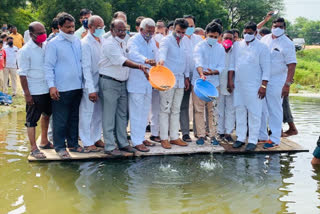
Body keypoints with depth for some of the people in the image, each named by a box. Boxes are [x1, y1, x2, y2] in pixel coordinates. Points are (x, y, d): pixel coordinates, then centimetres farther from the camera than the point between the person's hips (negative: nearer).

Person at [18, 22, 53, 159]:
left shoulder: (46, 46, 5)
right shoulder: (25, 51, -12)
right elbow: (22, 74, -13)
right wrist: (27, 94, -16)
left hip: (47, 90, 7)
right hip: (34, 92, -7)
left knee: (46, 115, 19)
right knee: (32, 120, 3)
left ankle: (44, 142, 36)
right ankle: (33, 149, 12)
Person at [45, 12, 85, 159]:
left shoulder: (77, 41, 12)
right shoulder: (53, 44, -5)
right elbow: (49, 66, -7)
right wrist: (51, 86, -15)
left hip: (77, 87, 6)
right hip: (61, 89, -6)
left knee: (74, 118, 14)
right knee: (60, 120, 1)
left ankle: (73, 144, 25)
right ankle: (60, 147, 12)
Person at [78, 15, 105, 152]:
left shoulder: (102, 41, 8)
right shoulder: (85, 43, -13)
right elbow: (86, 68, -17)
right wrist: (91, 89, -20)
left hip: (101, 83, 7)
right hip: (89, 86, -7)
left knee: (99, 113, 15)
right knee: (87, 113, 3)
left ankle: (96, 138, 30)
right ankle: (87, 142, 13)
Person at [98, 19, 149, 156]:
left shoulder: (123, 43, 14)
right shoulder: (109, 44, -13)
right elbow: (122, 61, -25)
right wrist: (139, 66, -35)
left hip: (122, 83, 8)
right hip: (109, 83, -8)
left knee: (122, 115, 12)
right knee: (109, 116, -3)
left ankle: (123, 143, 21)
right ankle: (109, 146, 3)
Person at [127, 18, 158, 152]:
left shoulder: (152, 42, 14)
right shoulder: (133, 41, -10)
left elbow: (156, 58, 18)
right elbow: (134, 54, -31)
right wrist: (146, 60, -49)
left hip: (148, 83, 7)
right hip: (136, 83, -7)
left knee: (145, 112, 14)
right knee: (136, 113, -4)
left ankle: (141, 137, 26)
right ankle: (136, 141, 2)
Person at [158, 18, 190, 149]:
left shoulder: (183, 42, 14)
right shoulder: (166, 40, -7)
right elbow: (162, 51, -30)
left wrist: (186, 77, 17)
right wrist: (161, 60, -52)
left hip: (180, 80, 7)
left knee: (176, 110, 9)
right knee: (165, 109, -2)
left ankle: (174, 137, 15)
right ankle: (164, 138, 3)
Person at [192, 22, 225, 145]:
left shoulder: (220, 48, 7)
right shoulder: (200, 46, -5)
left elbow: (221, 67, 2)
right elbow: (198, 62, -22)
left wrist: (213, 72, -20)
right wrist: (201, 74, -42)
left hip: (213, 83, 2)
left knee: (212, 110, 4)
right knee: (199, 110, 1)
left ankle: (212, 135, 12)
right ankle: (201, 135, 9)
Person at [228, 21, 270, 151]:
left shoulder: (261, 47, -3)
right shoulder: (238, 45, 10)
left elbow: (266, 68, -5)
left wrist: (263, 86, -12)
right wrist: (230, 80, 6)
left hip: (254, 87, -4)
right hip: (238, 85, 5)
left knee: (254, 114, -2)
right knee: (240, 111, 9)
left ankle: (253, 141, 5)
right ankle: (240, 138, 18)